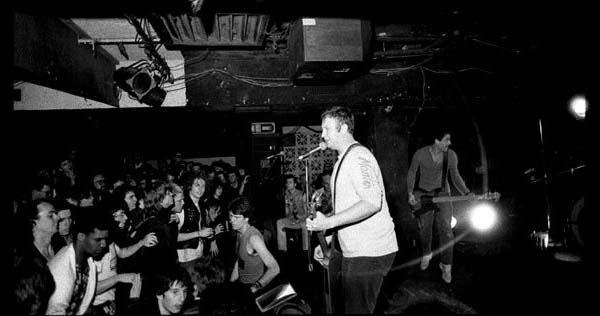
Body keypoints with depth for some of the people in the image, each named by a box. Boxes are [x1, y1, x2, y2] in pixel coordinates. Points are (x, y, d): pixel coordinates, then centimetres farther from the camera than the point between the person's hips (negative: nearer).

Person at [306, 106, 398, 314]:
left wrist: (329, 222, -27)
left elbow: (372, 203, -27)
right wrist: (327, 242, 17)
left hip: (369, 254, -10)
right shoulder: (343, 160, 18)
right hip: (356, 252, 10)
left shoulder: (358, 156, -15)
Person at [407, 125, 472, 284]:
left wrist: (467, 193, -10)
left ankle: (446, 265, 9)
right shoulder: (420, 154, -16)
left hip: (443, 194, 1)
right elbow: (411, 173, -2)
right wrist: (410, 193, -10)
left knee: (446, 230, -5)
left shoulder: (451, 155, -9)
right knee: (424, 229, 10)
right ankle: (426, 254, 38)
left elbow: (455, 176, 1)